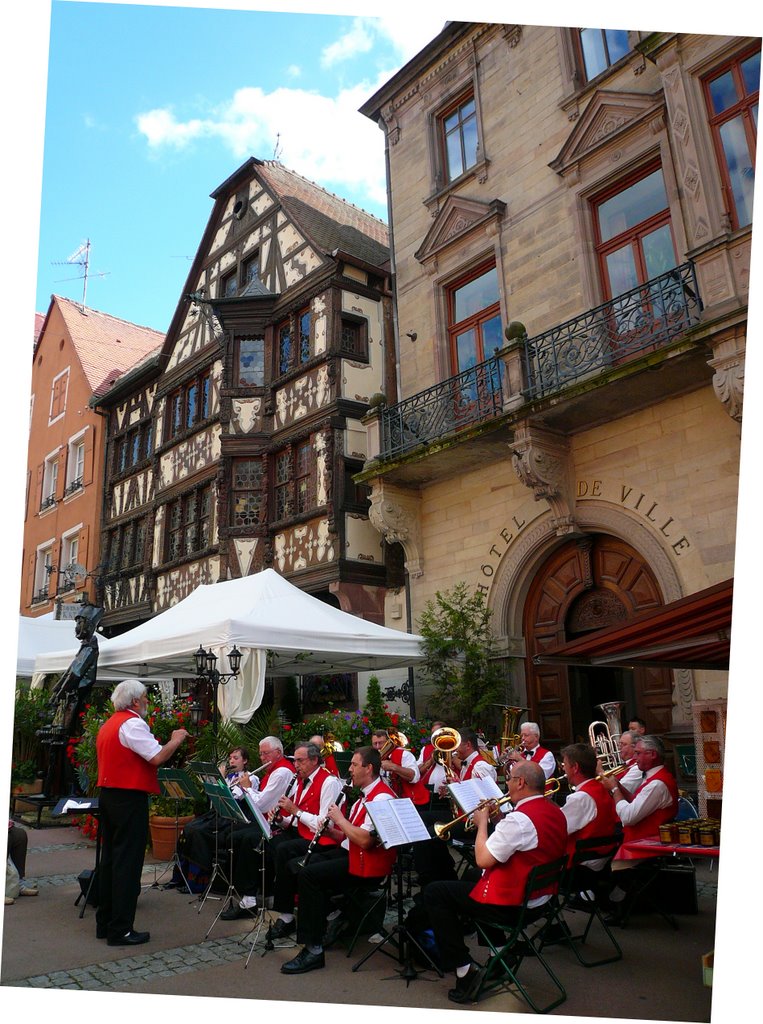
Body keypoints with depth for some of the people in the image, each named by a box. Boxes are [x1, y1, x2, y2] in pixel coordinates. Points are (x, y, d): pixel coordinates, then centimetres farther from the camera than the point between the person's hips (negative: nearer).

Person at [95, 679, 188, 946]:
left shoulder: (108, 724, 15)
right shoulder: (133, 724, -16)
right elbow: (158, 758, -23)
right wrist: (176, 740, -7)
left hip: (107, 794, 10)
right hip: (130, 797, -10)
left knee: (110, 859, 15)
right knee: (128, 863, -4)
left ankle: (105, 923, 24)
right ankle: (120, 930, 0)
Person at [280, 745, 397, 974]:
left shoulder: (382, 797, -17)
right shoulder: (364, 794, 16)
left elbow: (365, 840, -27)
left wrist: (340, 819, -15)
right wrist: (331, 830, 0)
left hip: (367, 863, -10)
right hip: (349, 853, 10)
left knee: (308, 874, -20)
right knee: (303, 865, 2)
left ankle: (313, 950, -15)